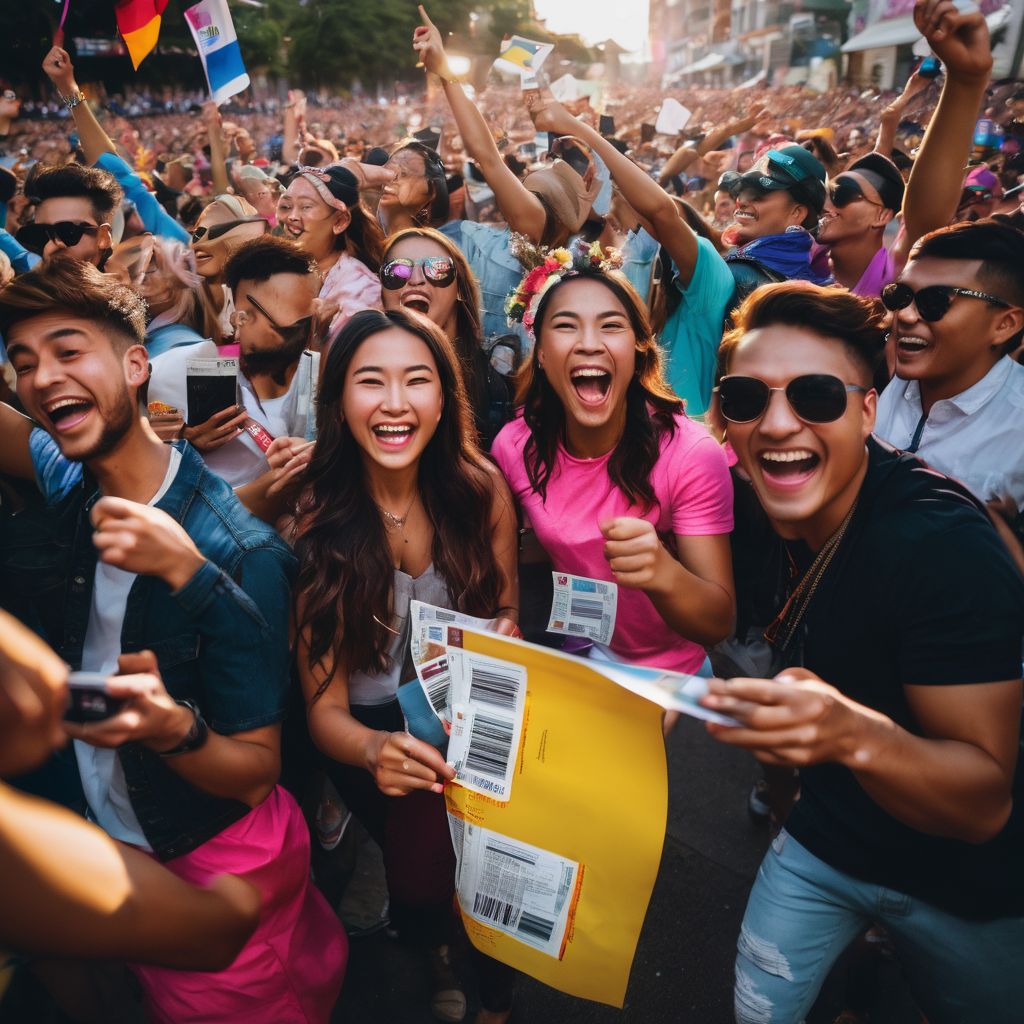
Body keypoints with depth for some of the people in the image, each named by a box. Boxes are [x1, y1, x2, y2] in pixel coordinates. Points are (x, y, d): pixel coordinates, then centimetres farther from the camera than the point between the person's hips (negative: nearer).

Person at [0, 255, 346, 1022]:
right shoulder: (75, 486, -11)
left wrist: (170, 728, -43)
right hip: (115, 852, 6)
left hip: (219, 873, -5)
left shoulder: (241, 553, -29)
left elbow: (256, 772, -24)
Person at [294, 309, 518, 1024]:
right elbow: (324, 707, -12)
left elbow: (506, 614, 5)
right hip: (372, 730, -1)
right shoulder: (314, 522, -14)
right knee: (424, 870, -20)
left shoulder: (481, 490, -9)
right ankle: (439, 951, 16)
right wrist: (373, 749, -34)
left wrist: (502, 635, -19)